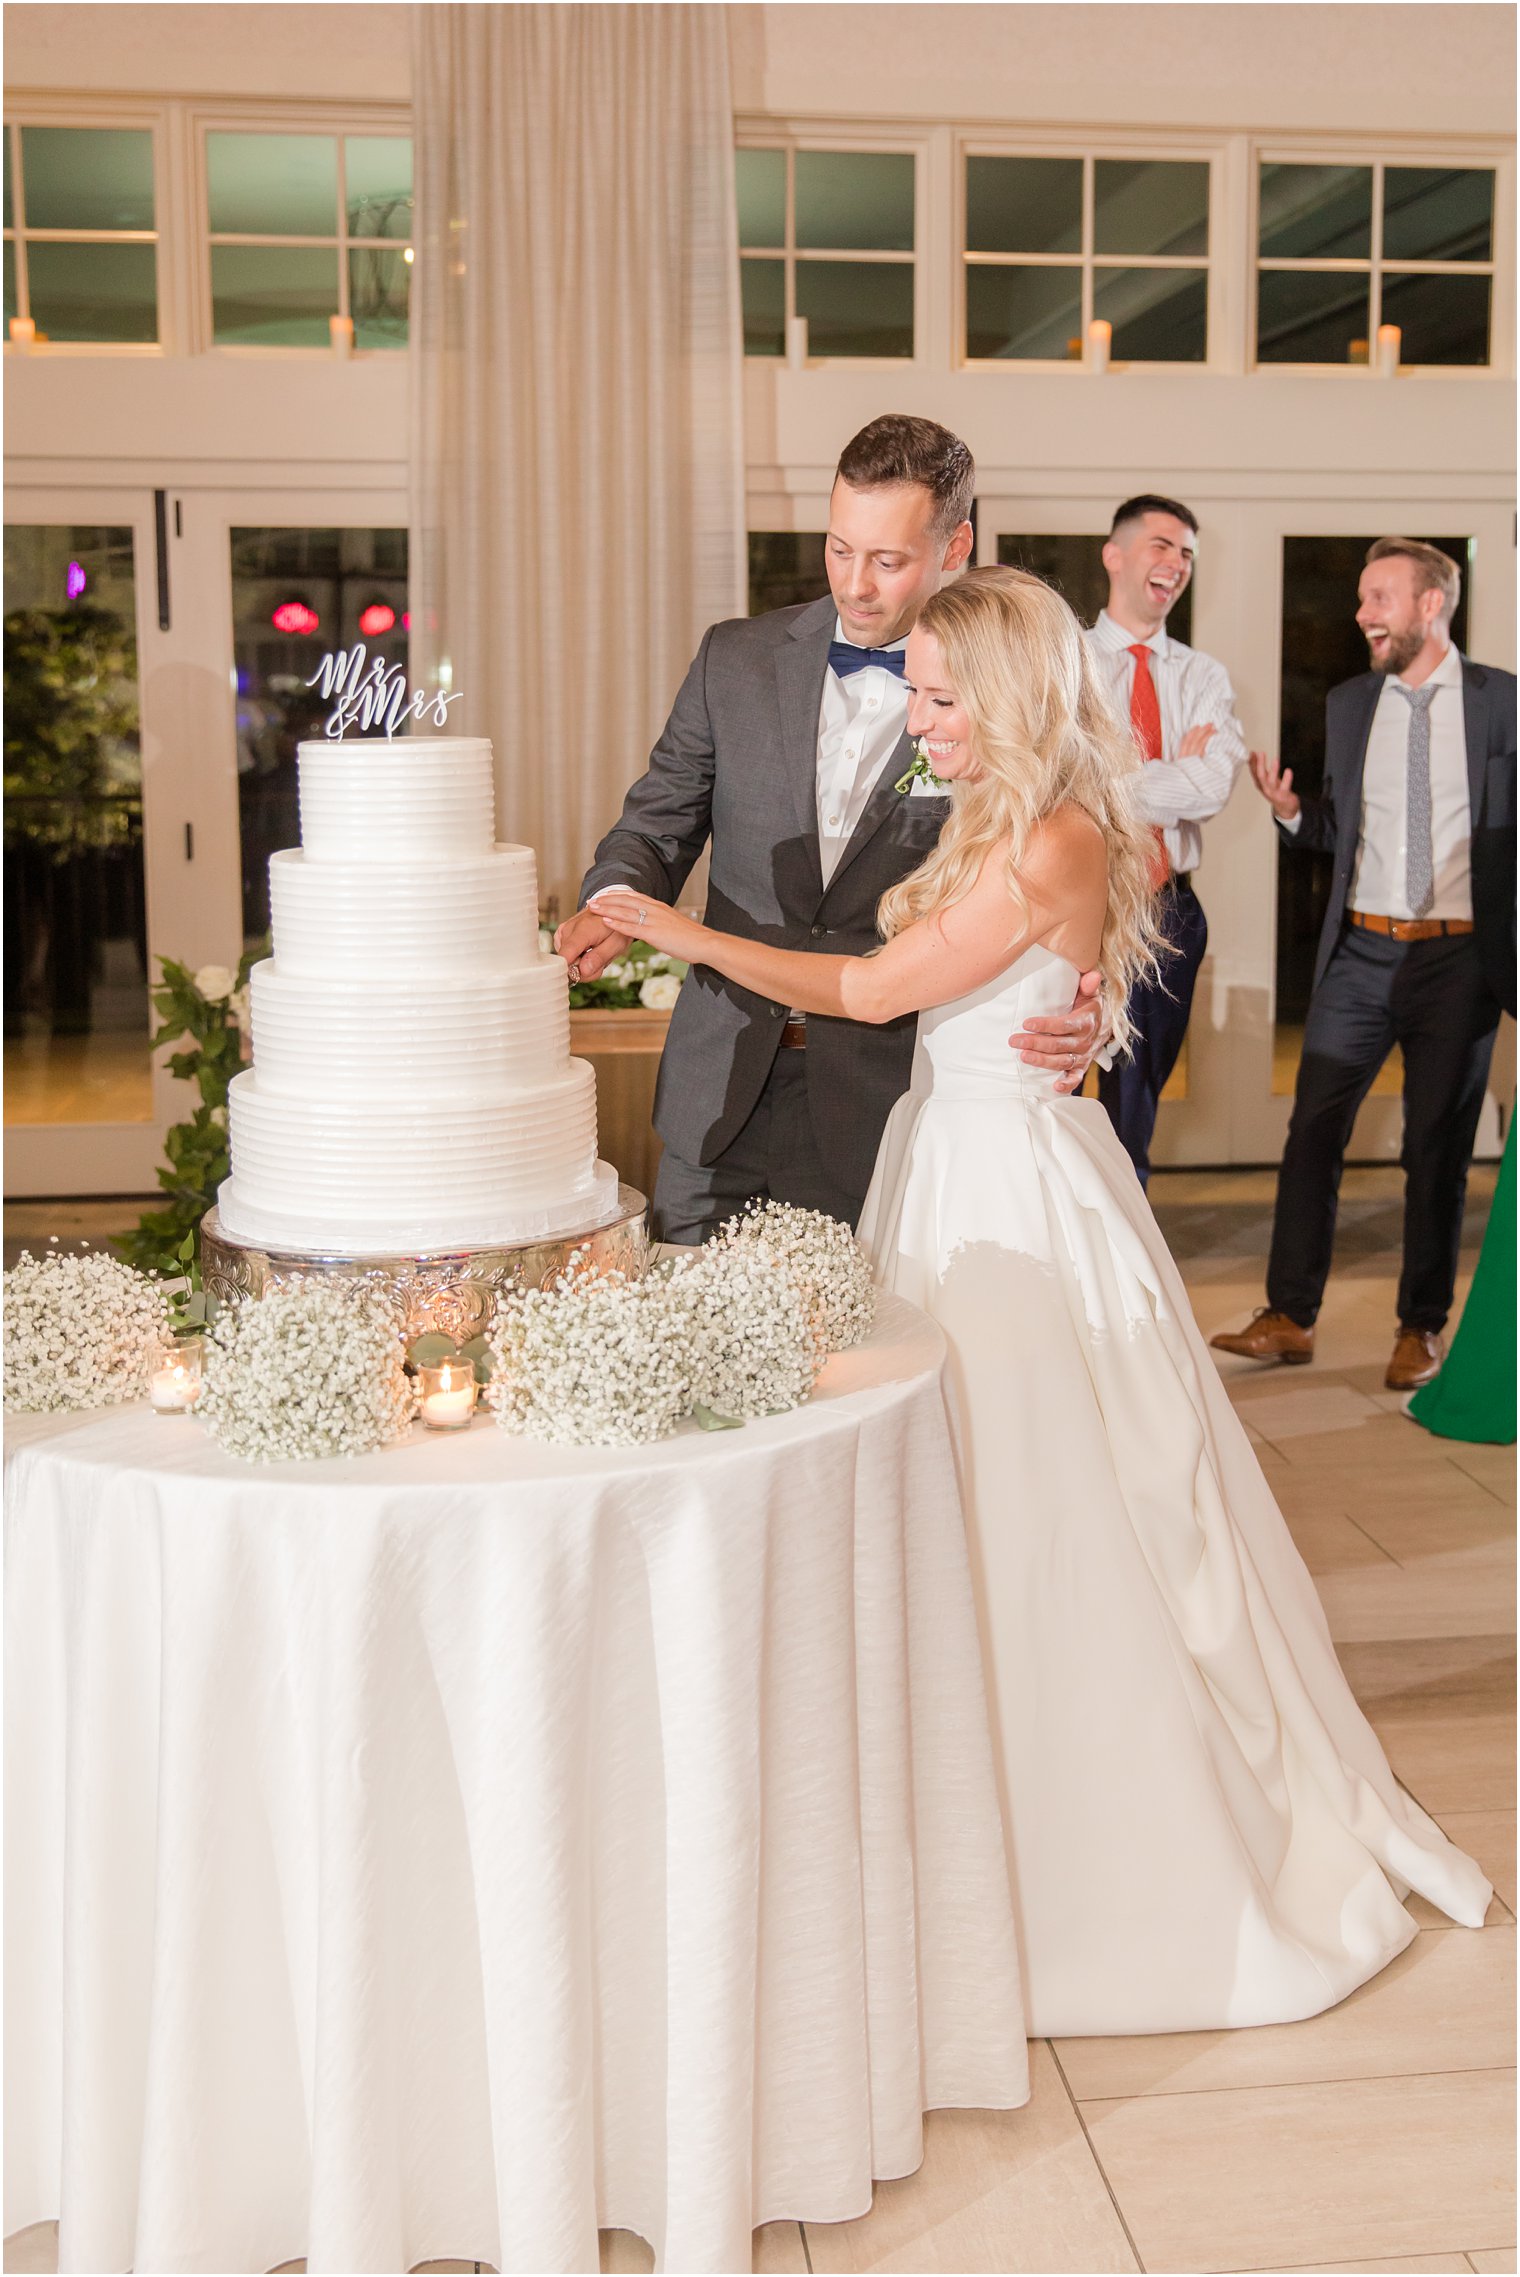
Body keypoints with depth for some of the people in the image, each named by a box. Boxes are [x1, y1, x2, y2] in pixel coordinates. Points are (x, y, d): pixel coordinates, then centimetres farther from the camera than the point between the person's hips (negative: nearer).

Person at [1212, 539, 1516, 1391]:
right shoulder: (1349, 704, 9)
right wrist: (1292, 809, -4)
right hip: (1362, 949, 3)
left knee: (1439, 1148, 6)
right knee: (1313, 1131, 1)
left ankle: (1422, 1329, 18)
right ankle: (1290, 1316, 10)